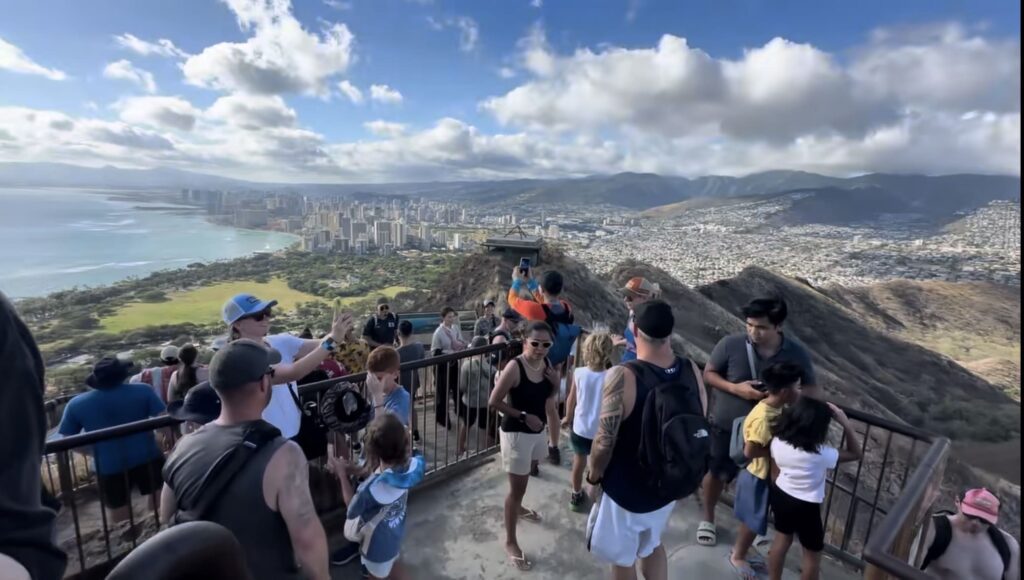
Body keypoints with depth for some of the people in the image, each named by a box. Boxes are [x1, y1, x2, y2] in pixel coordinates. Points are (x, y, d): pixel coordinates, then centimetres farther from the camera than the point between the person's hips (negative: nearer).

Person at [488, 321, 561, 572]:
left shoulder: (547, 367, -5)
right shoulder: (515, 368, -25)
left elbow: (551, 400, 6)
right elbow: (494, 402, -22)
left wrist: (555, 382, -14)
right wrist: (524, 415, -25)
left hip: (538, 431, 7)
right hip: (516, 433, -7)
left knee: (528, 474, 29)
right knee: (517, 487, 3)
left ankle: (518, 508, 57)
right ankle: (510, 542, 21)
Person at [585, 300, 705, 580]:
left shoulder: (623, 376, -29)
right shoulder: (691, 371, -11)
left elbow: (604, 441, -23)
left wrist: (593, 478, -5)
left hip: (625, 490, -5)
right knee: (653, 544, 31)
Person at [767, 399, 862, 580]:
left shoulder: (778, 441, -16)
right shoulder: (820, 455, -29)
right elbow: (855, 453, -15)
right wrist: (845, 422, -18)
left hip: (780, 495, 6)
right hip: (805, 506, -5)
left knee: (782, 538, 26)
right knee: (813, 554, 19)